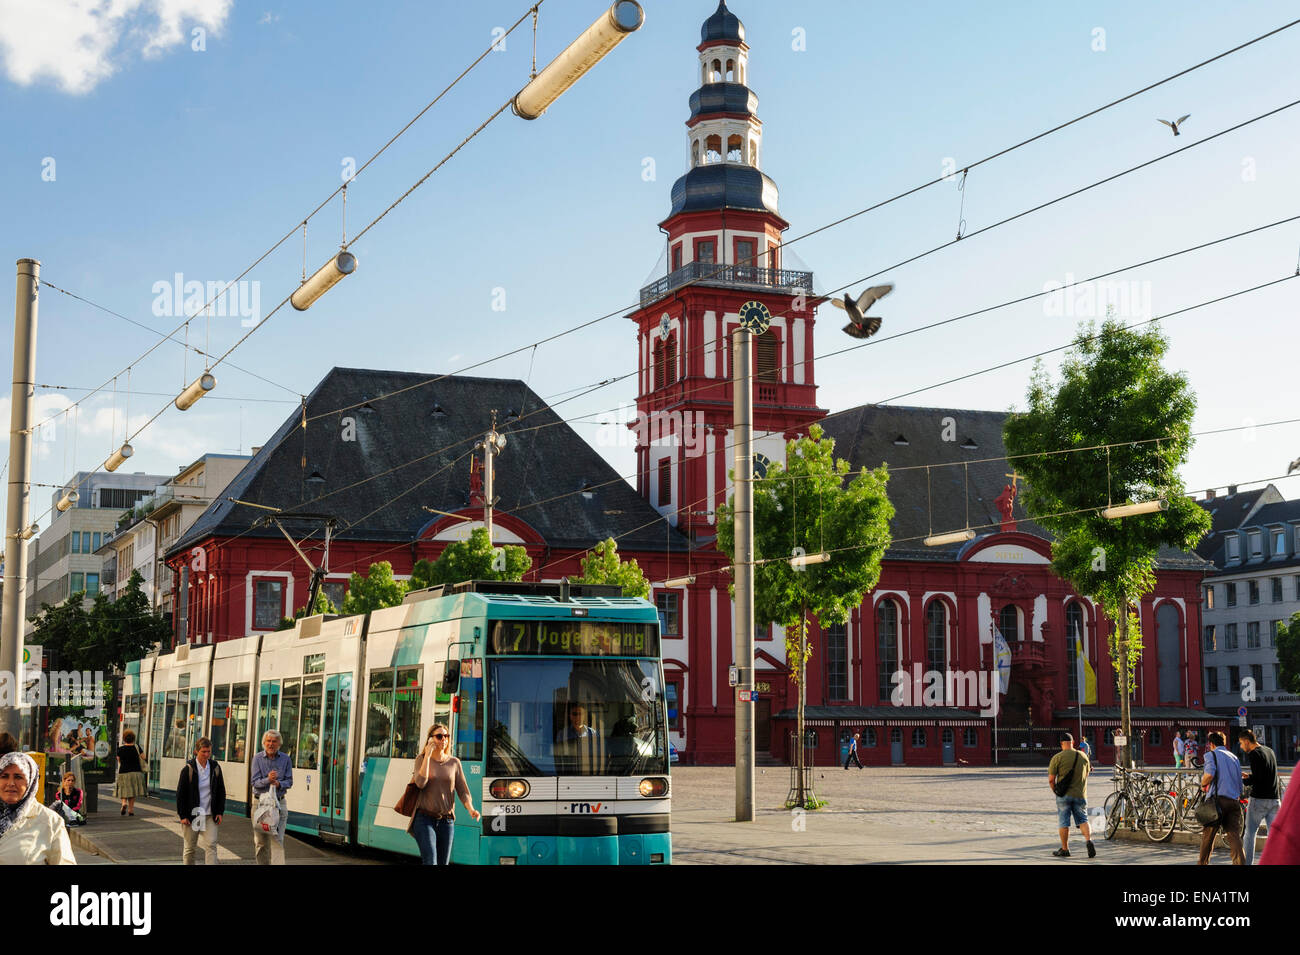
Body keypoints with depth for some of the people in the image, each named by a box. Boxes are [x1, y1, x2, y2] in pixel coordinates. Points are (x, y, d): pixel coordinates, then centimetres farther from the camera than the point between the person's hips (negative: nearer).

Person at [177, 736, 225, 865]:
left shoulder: (215, 767, 3)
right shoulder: (189, 769, -7)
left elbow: (221, 791, 11)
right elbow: (180, 793, -5)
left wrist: (220, 812, 5)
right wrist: (183, 815, -8)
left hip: (210, 815, 2)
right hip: (192, 814, -2)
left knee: (211, 845, -7)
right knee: (190, 847, 7)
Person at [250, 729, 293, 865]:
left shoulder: (286, 759, 4)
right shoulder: (257, 758, 1)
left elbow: (289, 781, 4)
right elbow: (255, 782, -5)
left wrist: (279, 784, -16)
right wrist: (267, 780, -23)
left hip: (278, 803, 0)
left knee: (277, 840, -8)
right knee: (260, 841, 6)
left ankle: (277, 863, -11)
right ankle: (263, 864, 19)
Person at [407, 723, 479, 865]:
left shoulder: (454, 763, 7)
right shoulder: (421, 759, 1)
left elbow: (463, 791, 5)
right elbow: (421, 783, -16)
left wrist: (471, 809, -14)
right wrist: (428, 755, -13)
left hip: (446, 821, 4)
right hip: (425, 819, -4)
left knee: (443, 863, 7)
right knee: (430, 862, -18)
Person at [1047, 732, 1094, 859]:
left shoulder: (1057, 758, -9)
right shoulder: (1083, 756, 4)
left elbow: (1051, 779, -10)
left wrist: (1055, 790, 7)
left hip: (1064, 795, -3)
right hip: (1080, 794, 3)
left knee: (1063, 822, 7)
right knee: (1083, 820, 11)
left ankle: (1064, 849, 13)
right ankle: (1088, 840, -11)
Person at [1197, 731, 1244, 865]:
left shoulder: (1211, 754, 1)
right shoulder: (1234, 758, 21)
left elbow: (1209, 774, -18)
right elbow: (1239, 784, 23)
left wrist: (1203, 784, 1)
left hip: (1218, 799, -5)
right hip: (1234, 800, 5)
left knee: (1207, 834, 10)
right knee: (1233, 834, -2)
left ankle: (1203, 862, 22)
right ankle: (1240, 862, -18)